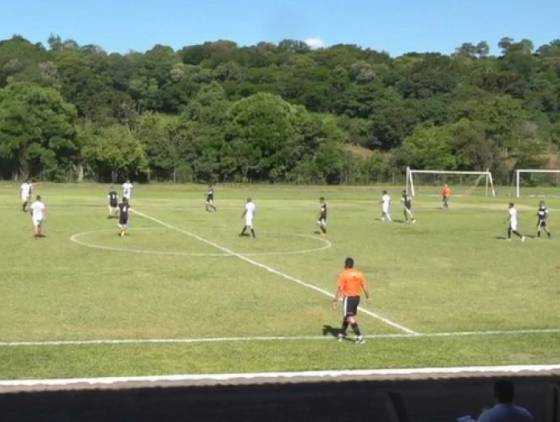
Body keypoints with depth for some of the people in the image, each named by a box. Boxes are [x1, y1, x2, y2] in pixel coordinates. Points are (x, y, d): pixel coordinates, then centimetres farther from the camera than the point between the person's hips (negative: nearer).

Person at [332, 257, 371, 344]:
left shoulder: (343, 275, -10)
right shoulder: (359, 274, 4)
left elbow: (339, 288, -15)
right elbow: (365, 287, 5)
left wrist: (335, 300, -12)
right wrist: (367, 297, 17)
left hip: (348, 298, -6)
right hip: (357, 297, 6)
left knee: (350, 318, -5)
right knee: (347, 316, 22)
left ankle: (359, 337, -16)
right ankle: (342, 334, 34)